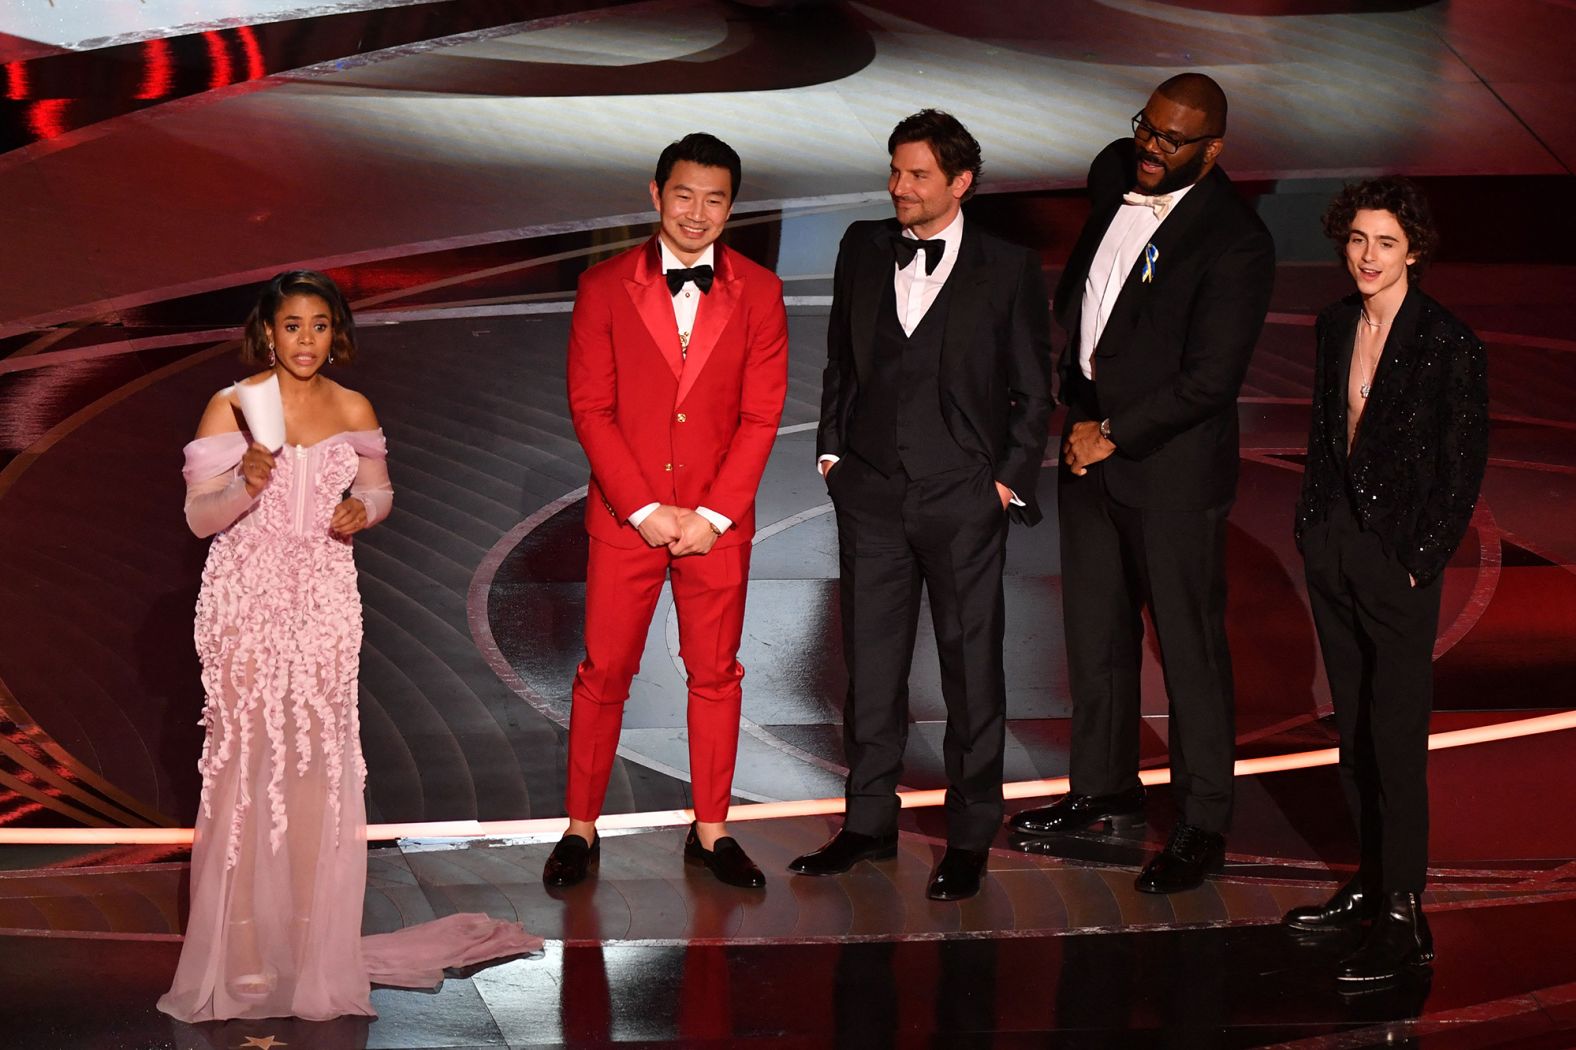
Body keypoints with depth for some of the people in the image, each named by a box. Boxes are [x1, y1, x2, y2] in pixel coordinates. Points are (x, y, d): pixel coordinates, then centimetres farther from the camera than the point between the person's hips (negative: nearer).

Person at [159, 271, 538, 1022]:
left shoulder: (353, 411, 5)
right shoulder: (231, 407, -3)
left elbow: (379, 488, 19)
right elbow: (198, 516, -3)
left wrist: (362, 510, -3)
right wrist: (246, 485, -22)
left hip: (325, 599, 2)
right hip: (246, 595, -2)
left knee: (321, 756, 1)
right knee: (245, 752, -4)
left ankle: (313, 939, 12)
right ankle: (245, 947, 4)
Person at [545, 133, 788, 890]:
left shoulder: (758, 293, 2)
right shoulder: (605, 288, -1)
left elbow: (761, 415, -1)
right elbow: (590, 408, -4)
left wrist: (712, 515, -9)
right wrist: (645, 509, -11)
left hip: (719, 524, 1)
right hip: (624, 517, -1)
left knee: (715, 675, 8)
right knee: (604, 673, 4)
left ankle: (710, 832, 18)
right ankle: (581, 829, 14)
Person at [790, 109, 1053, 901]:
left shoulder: (1009, 269, -3)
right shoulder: (862, 249, 7)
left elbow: (1033, 389, 1)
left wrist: (1011, 480, -4)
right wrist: (833, 447, 10)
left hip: (964, 498, -3)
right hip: (871, 493, 4)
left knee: (971, 667, 4)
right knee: (870, 663, 10)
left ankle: (969, 838, 15)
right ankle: (870, 822, 23)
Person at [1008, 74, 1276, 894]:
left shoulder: (1234, 241, -17)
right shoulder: (1113, 175, 5)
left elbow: (1211, 379, -19)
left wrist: (1113, 435, -13)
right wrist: (1077, 411, 13)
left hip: (1173, 466, -7)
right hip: (1088, 448, 7)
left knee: (1190, 644, 1)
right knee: (1095, 632, 16)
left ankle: (1203, 824, 12)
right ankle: (1105, 788, 31)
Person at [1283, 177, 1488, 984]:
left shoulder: (1449, 345, -11)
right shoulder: (1335, 327, 8)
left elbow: (1463, 469, -9)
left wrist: (1421, 561, -10)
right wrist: (1310, 526, 10)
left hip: (1397, 559, -6)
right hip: (1332, 549, 7)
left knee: (1395, 738, -5)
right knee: (1352, 728, 13)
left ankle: (1404, 919, 0)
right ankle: (1372, 881, 24)